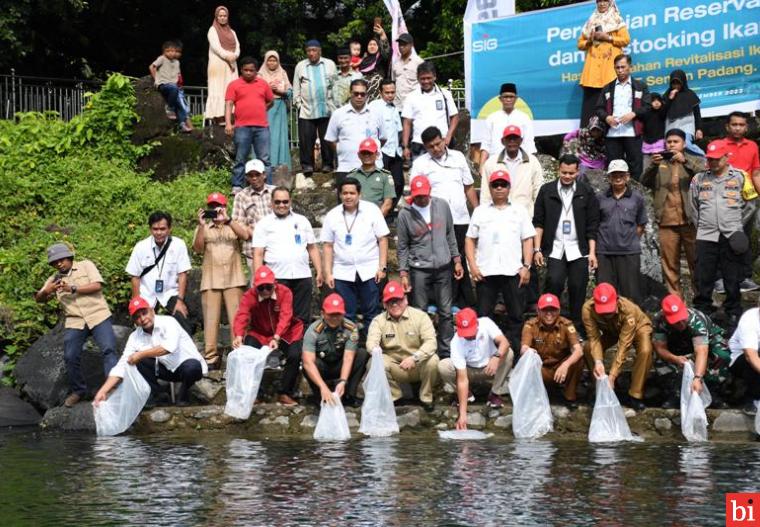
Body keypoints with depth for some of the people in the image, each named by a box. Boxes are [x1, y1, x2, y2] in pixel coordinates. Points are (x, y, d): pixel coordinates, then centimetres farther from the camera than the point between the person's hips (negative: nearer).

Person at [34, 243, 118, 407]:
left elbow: (97, 285, -8)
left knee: (109, 350, -16)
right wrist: (46, 291, -17)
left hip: (97, 315, -3)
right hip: (74, 322, 3)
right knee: (70, 357, -7)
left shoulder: (86, 265, 4)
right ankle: (78, 391, 12)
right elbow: (39, 299, 7)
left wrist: (73, 289, -16)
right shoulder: (54, 279, 13)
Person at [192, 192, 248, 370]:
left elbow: (245, 235, -8)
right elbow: (197, 248, 0)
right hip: (210, 280, 1)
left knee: (236, 318, -4)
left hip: (233, 279, -1)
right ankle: (210, 358, -3)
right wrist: (201, 225, -9)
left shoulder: (233, 226, 13)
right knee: (210, 320, -3)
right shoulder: (203, 228, 15)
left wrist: (226, 219, -14)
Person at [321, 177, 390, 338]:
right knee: (346, 315, 3)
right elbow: (328, 246, 6)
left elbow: (383, 239, 0)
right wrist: (328, 273, 1)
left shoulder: (372, 210, 0)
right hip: (342, 273, 1)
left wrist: (382, 267, -6)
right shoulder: (332, 216, 5)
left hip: (369, 271, -1)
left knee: (371, 313, 2)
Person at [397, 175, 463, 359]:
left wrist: (457, 260, 7)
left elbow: (450, 235, 11)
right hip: (419, 270, -2)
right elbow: (402, 247, 1)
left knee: (446, 312, 4)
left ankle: (446, 353, 13)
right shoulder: (405, 214, -4)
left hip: (443, 267, 2)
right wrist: (403, 273, -5)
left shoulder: (442, 206, 2)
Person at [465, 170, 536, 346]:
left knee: (516, 314, 1)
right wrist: (472, 266, -2)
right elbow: (470, 239, 10)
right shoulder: (480, 211, 12)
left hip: (513, 272, 0)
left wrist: (526, 266, -3)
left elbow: (528, 240, 7)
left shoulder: (519, 211, 11)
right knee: (483, 315, 3)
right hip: (485, 272, 0)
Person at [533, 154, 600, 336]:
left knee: (578, 288, 0)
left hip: (578, 250, 1)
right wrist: (537, 249, 0)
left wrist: (592, 252, 0)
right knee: (554, 282, -19)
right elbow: (538, 222, 6)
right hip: (555, 249, -1)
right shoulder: (547, 191, 6)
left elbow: (592, 225, 6)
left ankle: (577, 328, 10)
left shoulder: (586, 193, 6)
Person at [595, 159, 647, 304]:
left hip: (629, 253, -1)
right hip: (604, 253, 1)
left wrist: (630, 239, 3)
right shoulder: (600, 198, 7)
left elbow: (641, 225, 11)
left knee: (631, 293, 0)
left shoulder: (637, 198, 6)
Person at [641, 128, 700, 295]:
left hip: (690, 220, -2)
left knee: (696, 262, -1)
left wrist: (685, 161, -21)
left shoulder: (694, 161, 10)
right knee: (669, 264, 3)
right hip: (667, 222, 2)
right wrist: (653, 166, -16)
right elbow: (645, 181, 2)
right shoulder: (659, 163, 16)